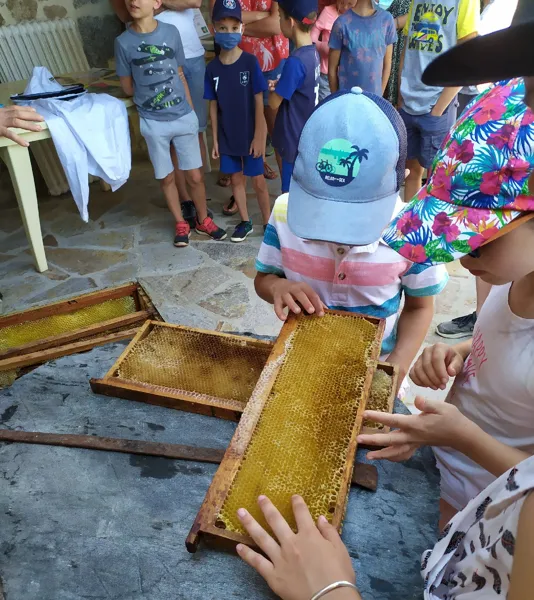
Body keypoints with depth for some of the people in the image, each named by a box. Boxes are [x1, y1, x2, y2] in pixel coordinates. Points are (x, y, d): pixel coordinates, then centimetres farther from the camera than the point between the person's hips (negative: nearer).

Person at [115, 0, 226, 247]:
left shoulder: (171, 32, 0)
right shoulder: (123, 42, -4)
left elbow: (180, 76, 7)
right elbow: (128, 88, 3)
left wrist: (192, 112, 9)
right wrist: (153, 93, 5)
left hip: (184, 117, 1)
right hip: (153, 123, 0)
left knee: (195, 175, 5)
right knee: (167, 178, 9)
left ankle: (203, 220, 25)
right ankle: (181, 224, 27)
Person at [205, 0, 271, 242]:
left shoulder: (250, 62, -9)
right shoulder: (212, 68, -1)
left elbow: (259, 102, -8)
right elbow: (213, 106, 4)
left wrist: (259, 136, -11)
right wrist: (215, 139, 3)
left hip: (250, 135, -3)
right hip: (227, 136, 3)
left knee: (258, 181, 5)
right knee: (236, 179, 13)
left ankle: (268, 223, 21)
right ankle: (245, 222, 29)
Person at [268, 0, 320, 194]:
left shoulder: (295, 61, -24)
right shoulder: (313, 52, 3)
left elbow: (274, 103, -16)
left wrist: (272, 89, 5)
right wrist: (278, 85, -2)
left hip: (295, 140, -9)